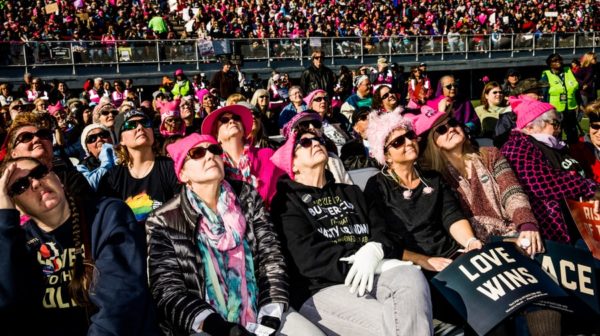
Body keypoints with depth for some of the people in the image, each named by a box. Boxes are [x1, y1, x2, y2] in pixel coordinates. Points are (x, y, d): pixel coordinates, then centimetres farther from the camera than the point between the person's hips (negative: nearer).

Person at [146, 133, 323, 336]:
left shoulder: (248, 198, 8)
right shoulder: (164, 222, -2)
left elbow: (271, 257, 2)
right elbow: (168, 291, -8)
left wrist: (271, 314, -11)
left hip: (260, 315, 3)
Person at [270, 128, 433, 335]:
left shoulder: (350, 192, 27)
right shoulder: (287, 201, 8)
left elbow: (381, 231, 15)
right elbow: (308, 258, -8)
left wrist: (374, 251, -11)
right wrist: (366, 261, -13)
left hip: (368, 275, 5)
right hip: (321, 288, -5)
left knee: (411, 276, -29)